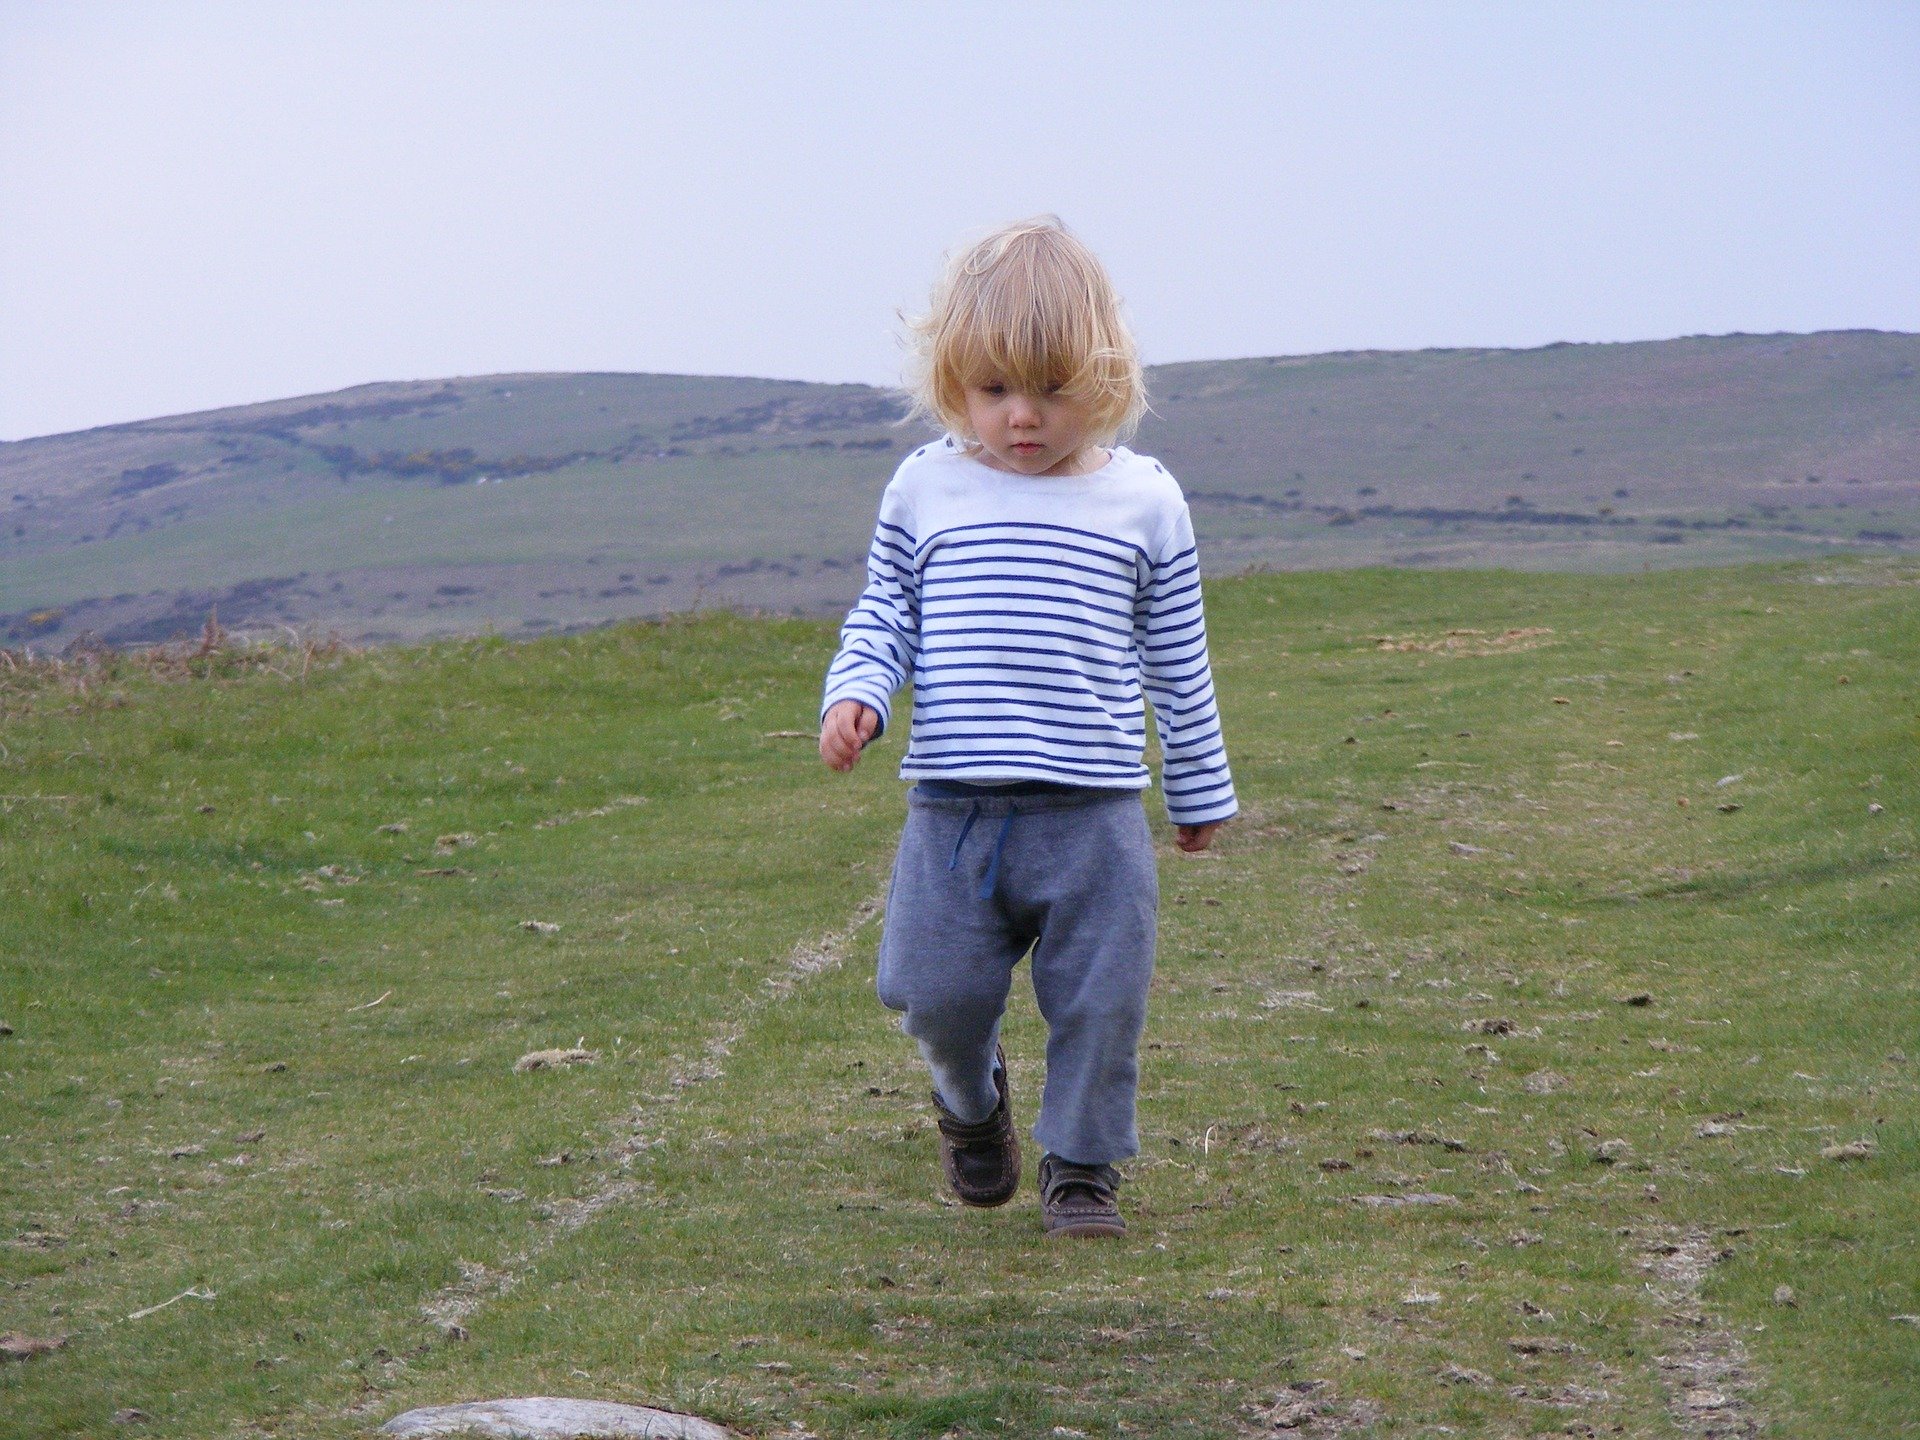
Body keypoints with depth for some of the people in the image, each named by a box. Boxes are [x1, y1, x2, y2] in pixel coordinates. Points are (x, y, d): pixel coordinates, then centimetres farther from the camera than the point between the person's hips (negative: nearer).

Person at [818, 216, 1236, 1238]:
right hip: (952, 809, 1)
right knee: (937, 994, 1)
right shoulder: (925, 489, 5)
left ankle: (1081, 1163, 22)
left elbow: (1177, 663, 12)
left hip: (1092, 816, -1)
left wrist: (1199, 793, 17)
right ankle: (971, 1101, 33)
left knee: (1099, 999, 2)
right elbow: (882, 614, 13)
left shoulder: (1142, 500, 4)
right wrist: (855, 694, -8)